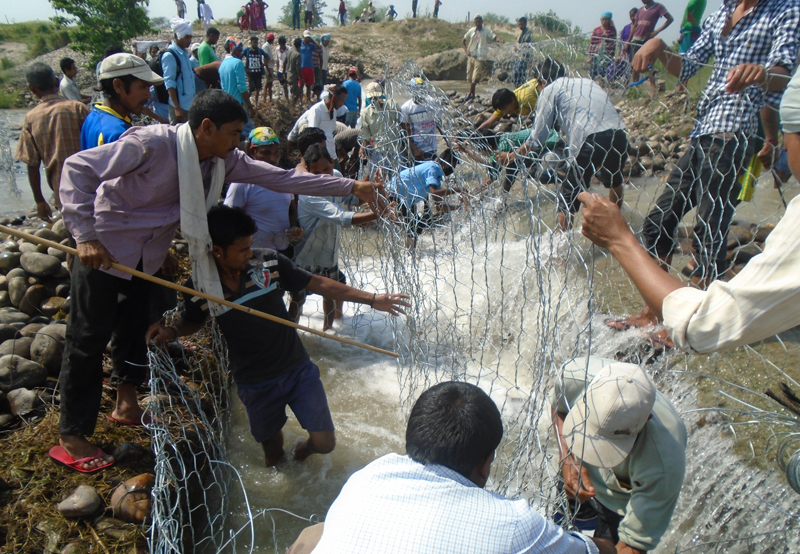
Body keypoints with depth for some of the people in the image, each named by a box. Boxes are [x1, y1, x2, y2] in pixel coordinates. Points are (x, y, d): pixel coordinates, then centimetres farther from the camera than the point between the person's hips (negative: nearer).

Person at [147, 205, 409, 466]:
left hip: (298, 369, 0)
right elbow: (193, 321, 9)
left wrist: (372, 298, -11)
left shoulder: (269, 262, -14)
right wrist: (171, 331, -13)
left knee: (325, 442, 0)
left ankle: (305, 447, 35)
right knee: (273, 455, 17)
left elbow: (319, 284, -8)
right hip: (255, 383, 0)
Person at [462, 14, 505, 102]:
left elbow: (494, 37, -14)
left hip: (480, 57, -4)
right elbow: (463, 40, 21)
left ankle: (470, 93, 0)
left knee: (475, 77, -12)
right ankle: (472, 94, 22)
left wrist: (500, 40, -35)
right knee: (470, 76, 8)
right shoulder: (471, 31, 10)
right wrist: (466, 49, 6)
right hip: (471, 56, 4)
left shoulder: (486, 31, 0)